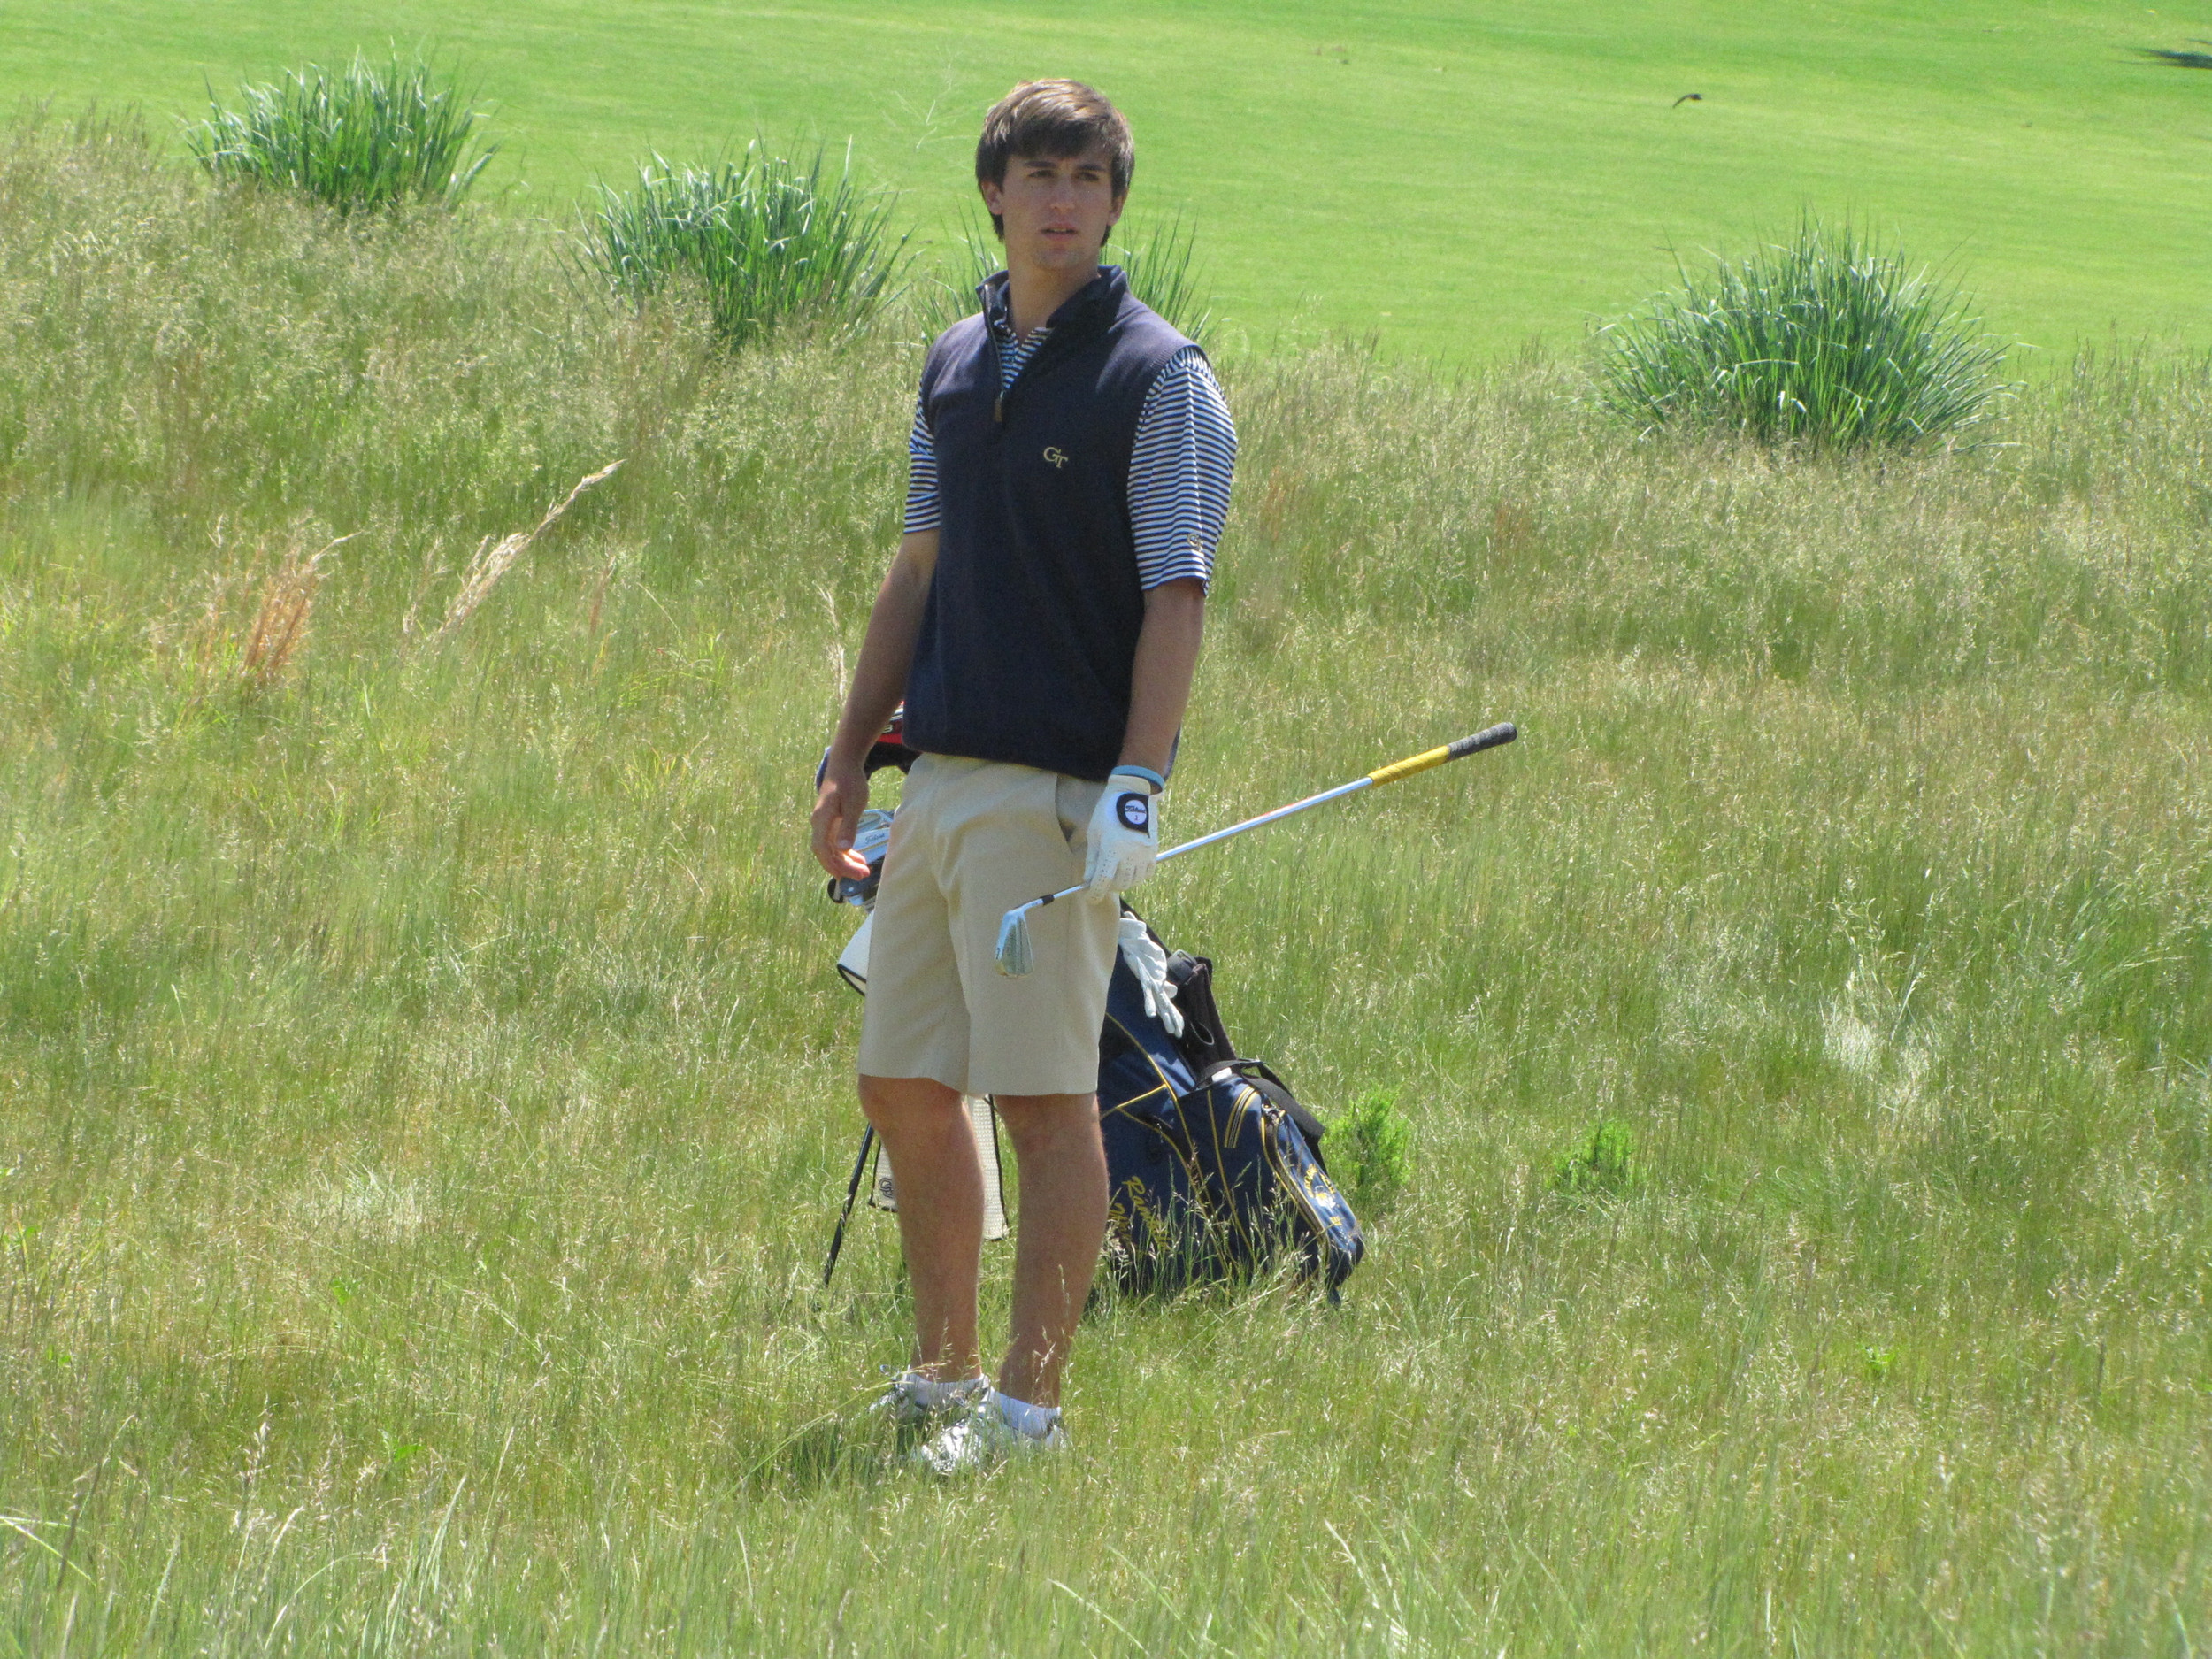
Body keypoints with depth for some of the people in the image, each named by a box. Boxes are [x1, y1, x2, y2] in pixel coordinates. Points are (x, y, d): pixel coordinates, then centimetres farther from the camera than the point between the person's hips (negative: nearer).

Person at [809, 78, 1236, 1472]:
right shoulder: (956, 368, 15)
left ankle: (1032, 1401, -5)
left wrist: (1138, 785, -21)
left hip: (1058, 786, -7)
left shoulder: (1158, 377, -6)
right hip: (939, 781, 7)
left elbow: (1177, 596, -12)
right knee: (903, 1086, 10)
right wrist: (851, 758, 19)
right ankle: (944, 1371, 21)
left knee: (1046, 1096, -8)